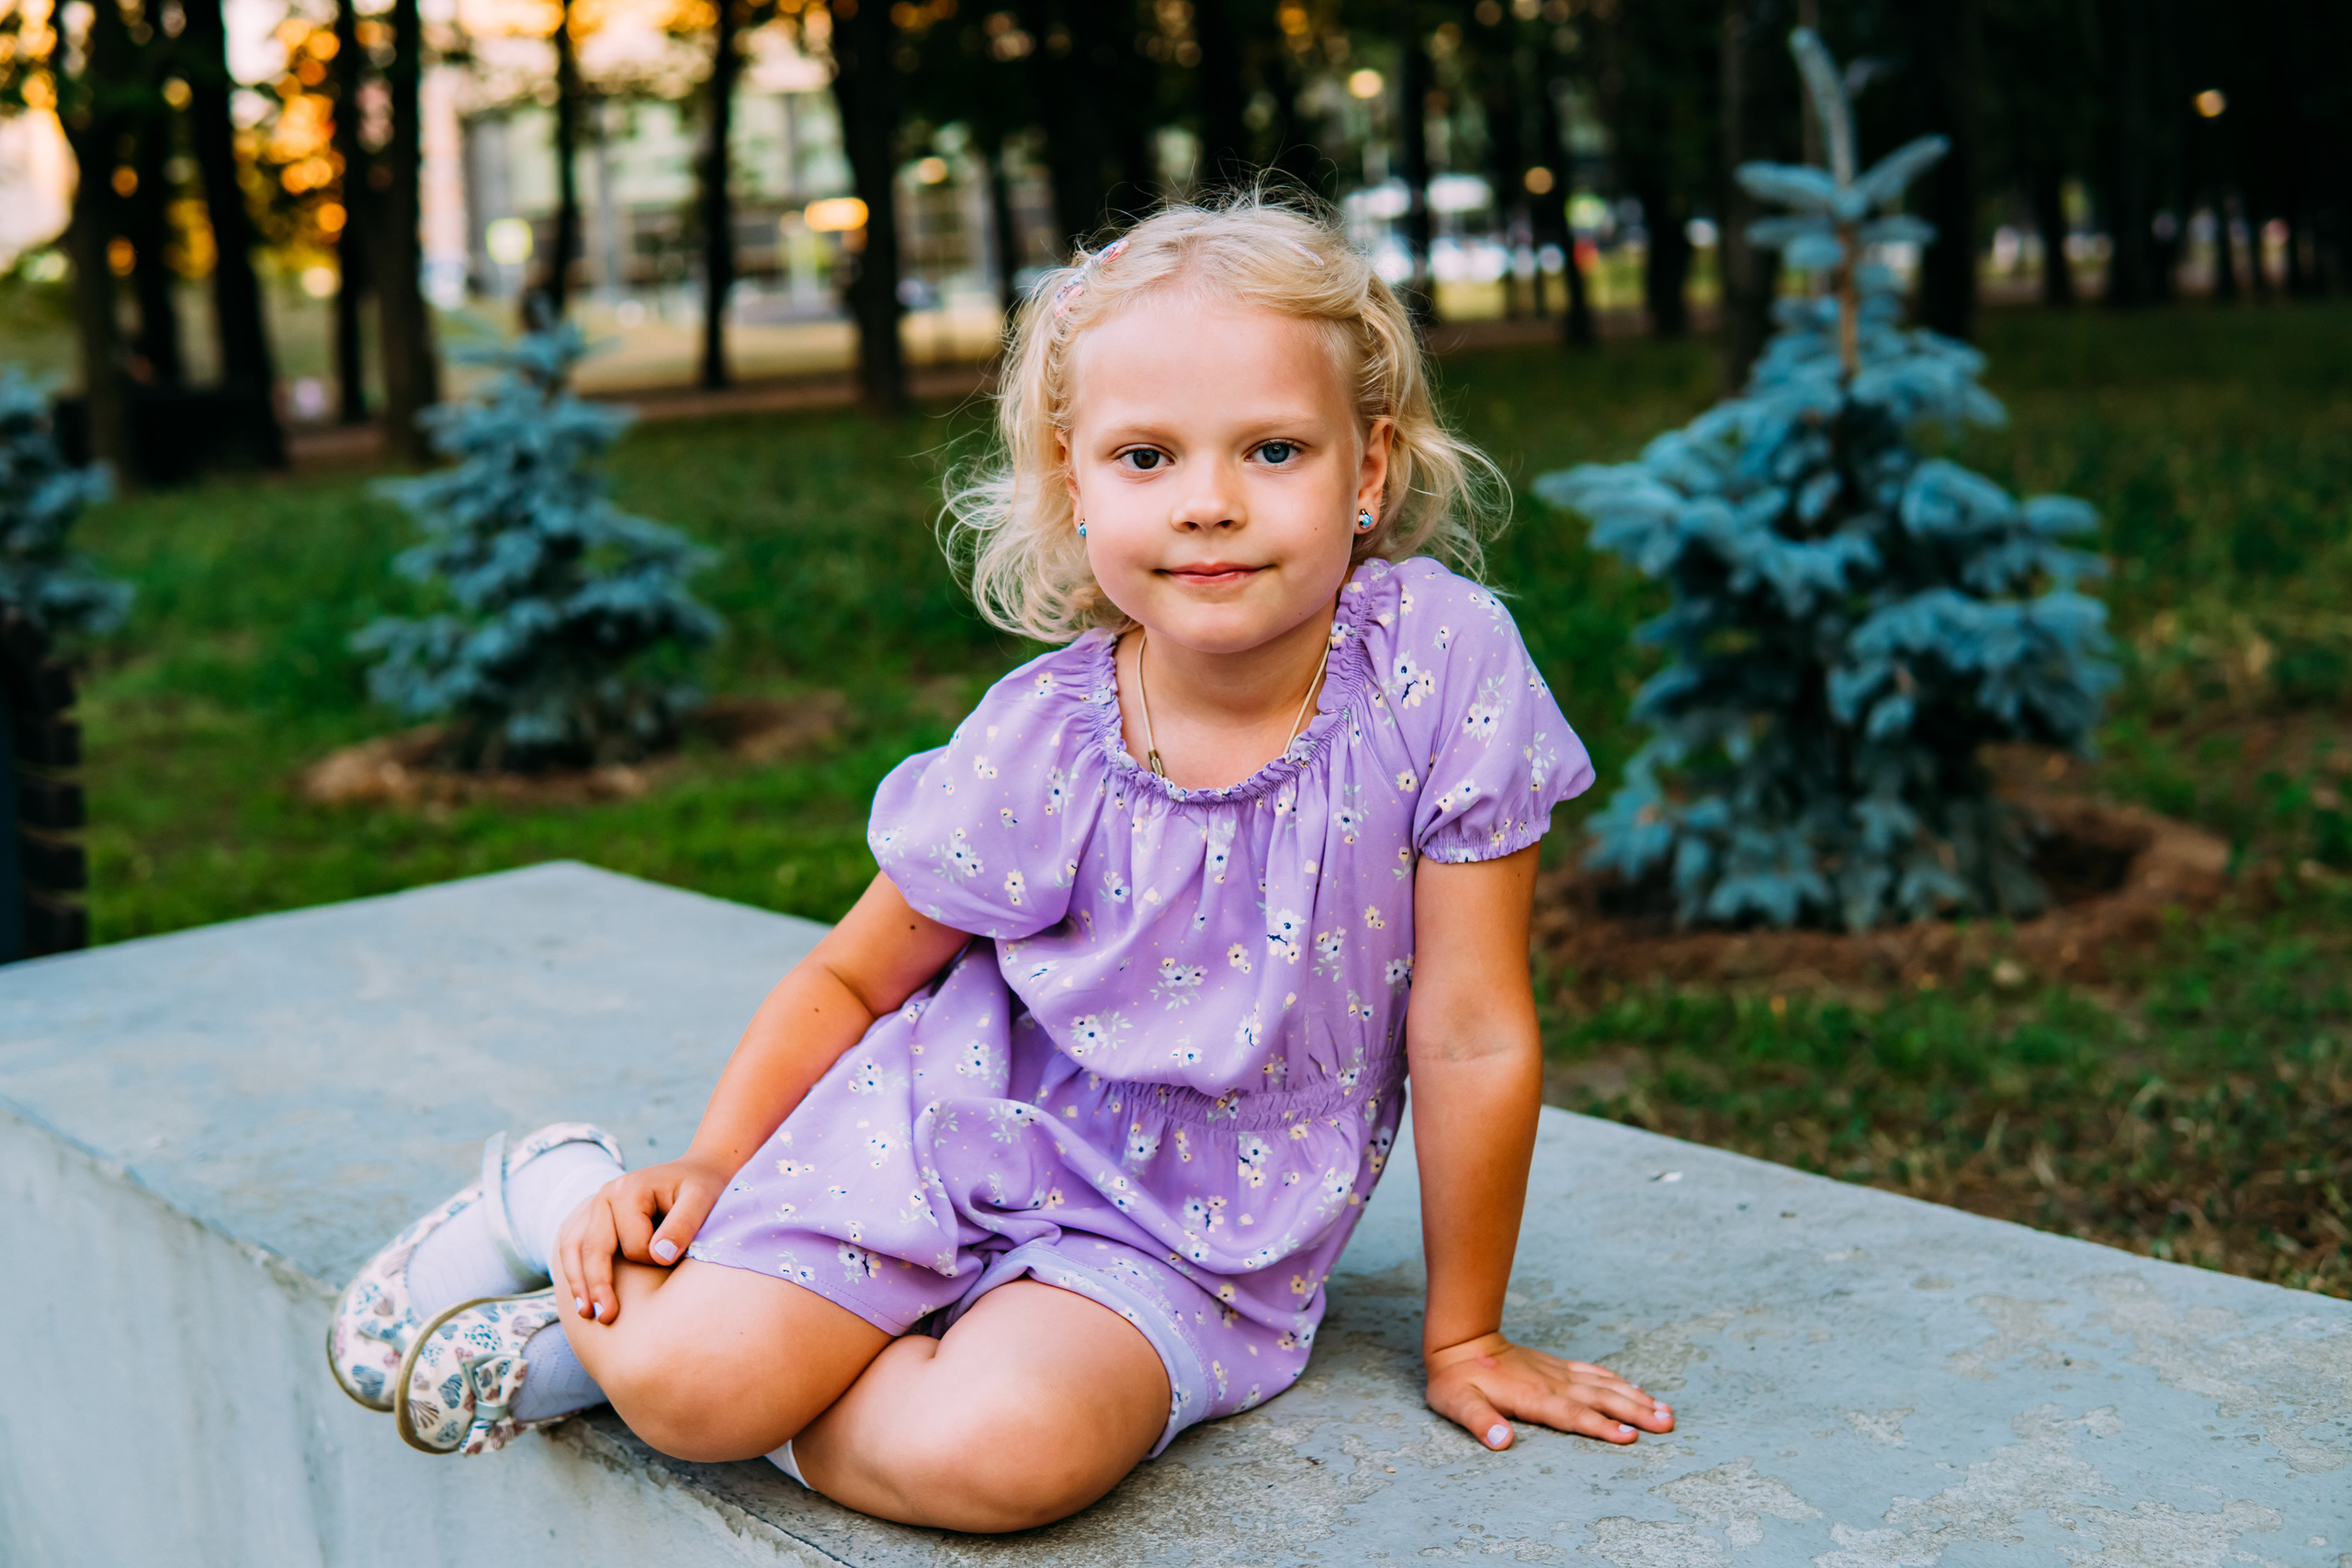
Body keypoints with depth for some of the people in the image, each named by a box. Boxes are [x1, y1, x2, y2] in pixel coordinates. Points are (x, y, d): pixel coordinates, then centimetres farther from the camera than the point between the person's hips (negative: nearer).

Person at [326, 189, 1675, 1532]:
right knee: (688, 1374, -21)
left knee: (1001, 1452, -28)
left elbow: (1476, 1037, -13)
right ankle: (569, 1201, 13)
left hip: (1188, 1235, 0)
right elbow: (852, 978, 3)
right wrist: (708, 1167, -8)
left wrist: (1463, 1338, -5)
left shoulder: (1446, 662, -21)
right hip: (953, 1132, 0)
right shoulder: (1033, 746, -15)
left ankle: (577, 1354, -4)